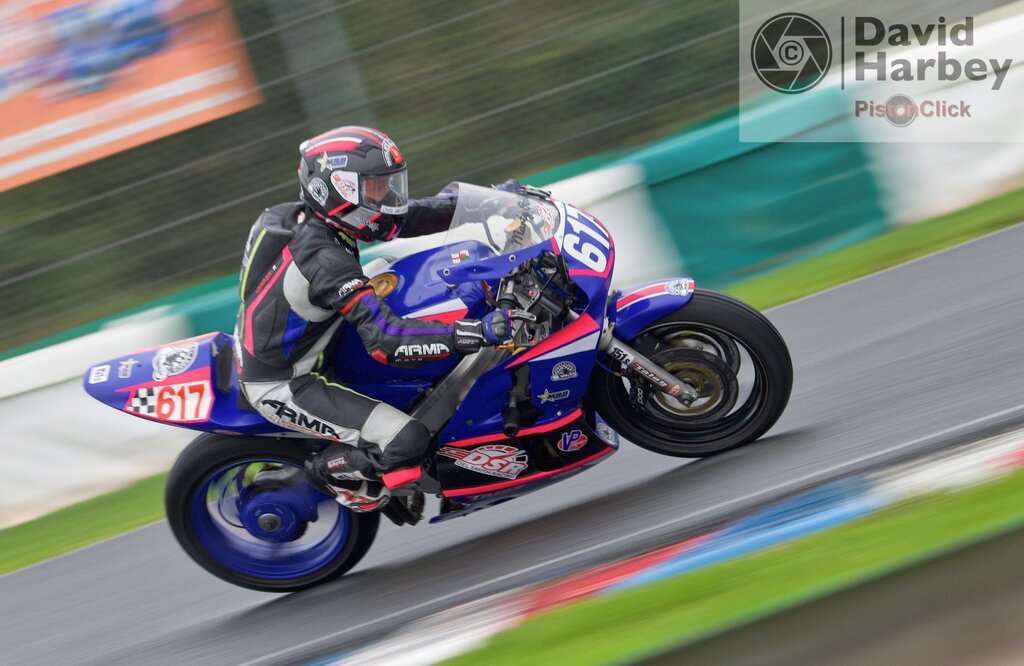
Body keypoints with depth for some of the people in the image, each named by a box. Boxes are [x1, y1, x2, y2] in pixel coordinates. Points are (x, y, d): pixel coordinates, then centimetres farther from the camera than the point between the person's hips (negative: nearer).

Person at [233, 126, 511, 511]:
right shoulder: (325, 260, -31)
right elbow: (386, 340, -38)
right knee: (408, 440, -23)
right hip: (281, 387, -10)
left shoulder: (310, 215, -4)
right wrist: (479, 333, -42)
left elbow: (407, 218, 2)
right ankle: (329, 472, 7)